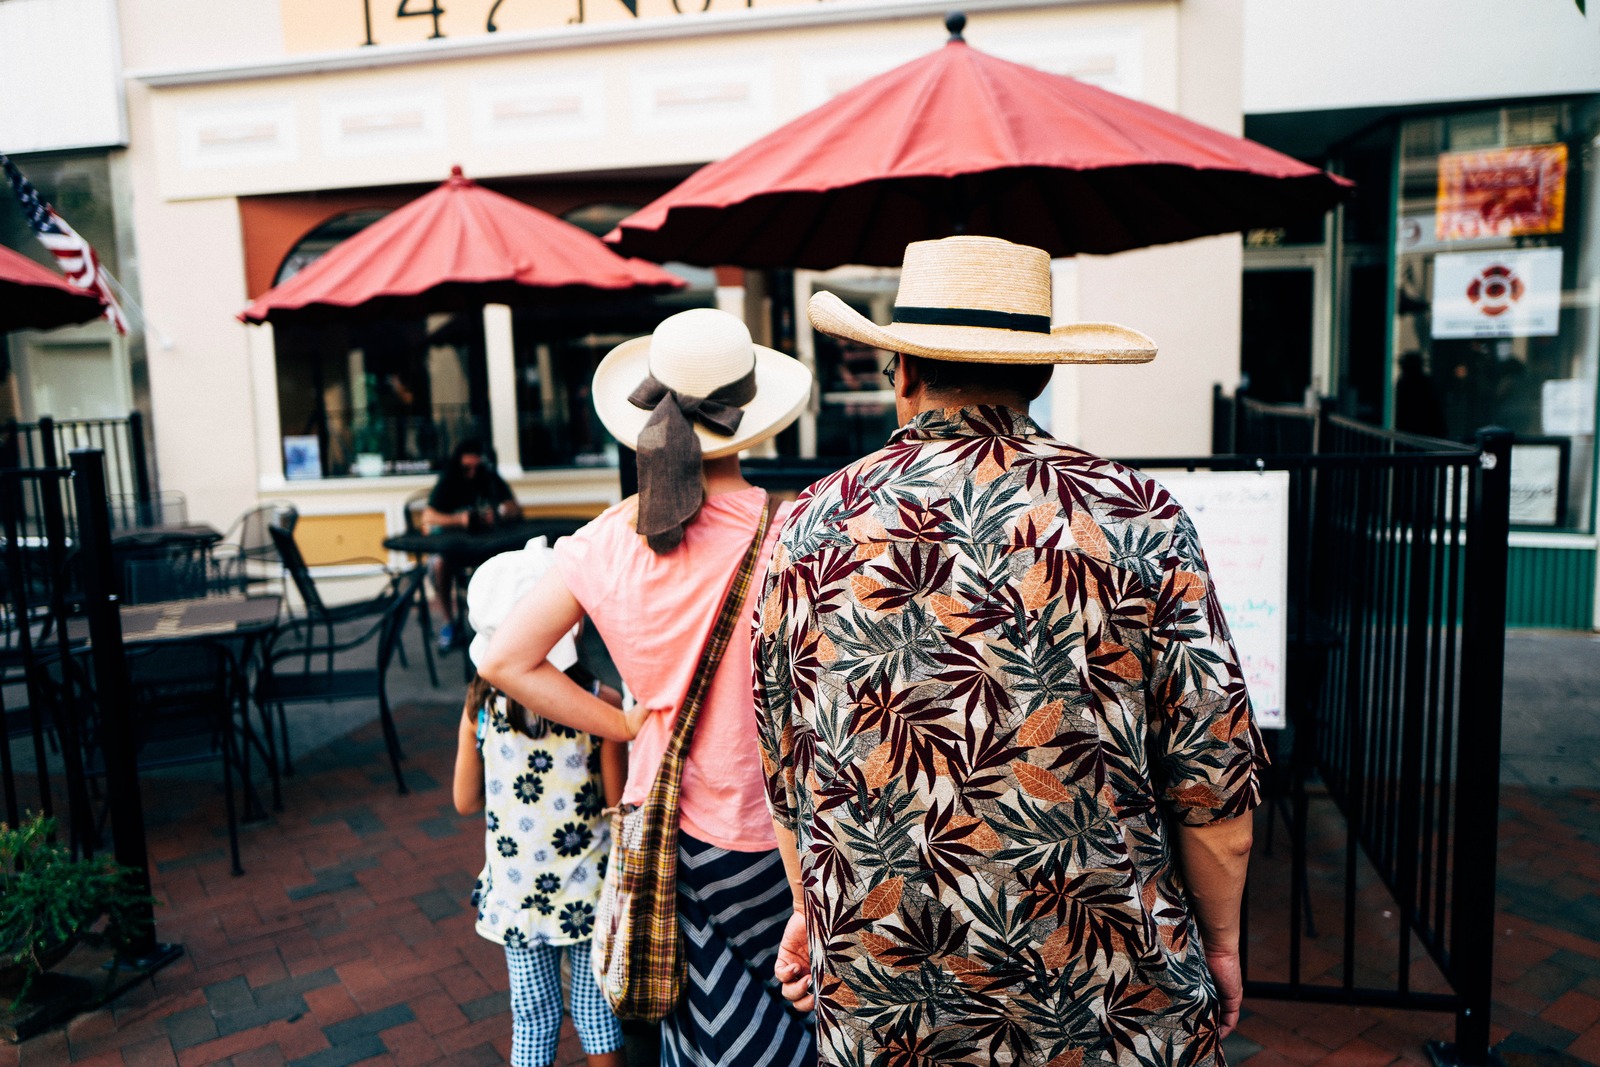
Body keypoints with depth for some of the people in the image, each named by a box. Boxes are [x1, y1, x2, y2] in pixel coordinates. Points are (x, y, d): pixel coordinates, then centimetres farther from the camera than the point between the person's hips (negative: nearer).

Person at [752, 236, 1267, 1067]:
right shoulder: (1136, 520, -12)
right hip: (1113, 997, -1)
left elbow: (785, 765, 4)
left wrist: (809, 907, 19)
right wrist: (1220, 940, 8)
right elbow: (1211, 773, -8)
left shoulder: (810, 529, -6)